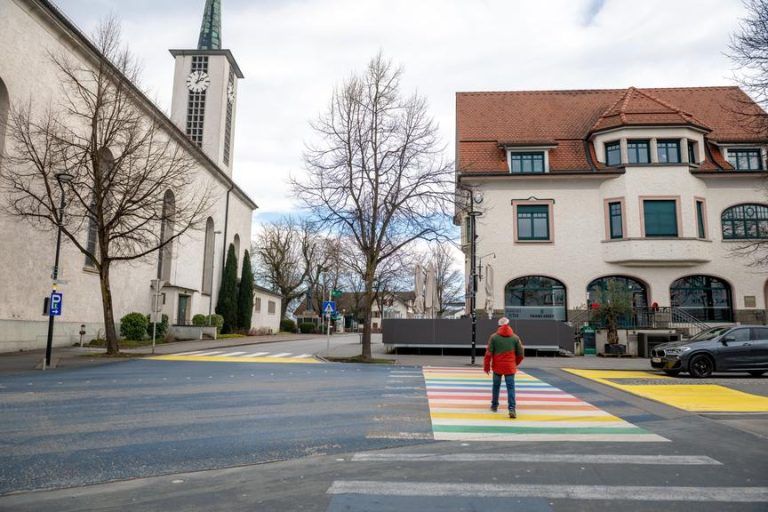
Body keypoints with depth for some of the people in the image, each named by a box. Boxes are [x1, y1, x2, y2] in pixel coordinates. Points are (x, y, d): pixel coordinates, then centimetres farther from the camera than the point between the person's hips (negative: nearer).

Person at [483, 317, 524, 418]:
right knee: (511, 387, 1)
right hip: (510, 367, 0)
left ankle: (494, 405, 29)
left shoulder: (494, 337, -4)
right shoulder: (515, 337, 1)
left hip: (497, 367, 0)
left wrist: (486, 366, 2)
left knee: (496, 386, 16)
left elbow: (488, 353, -6)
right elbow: (520, 354, 5)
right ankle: (512, 409, -10)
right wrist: (515, 363, 22)